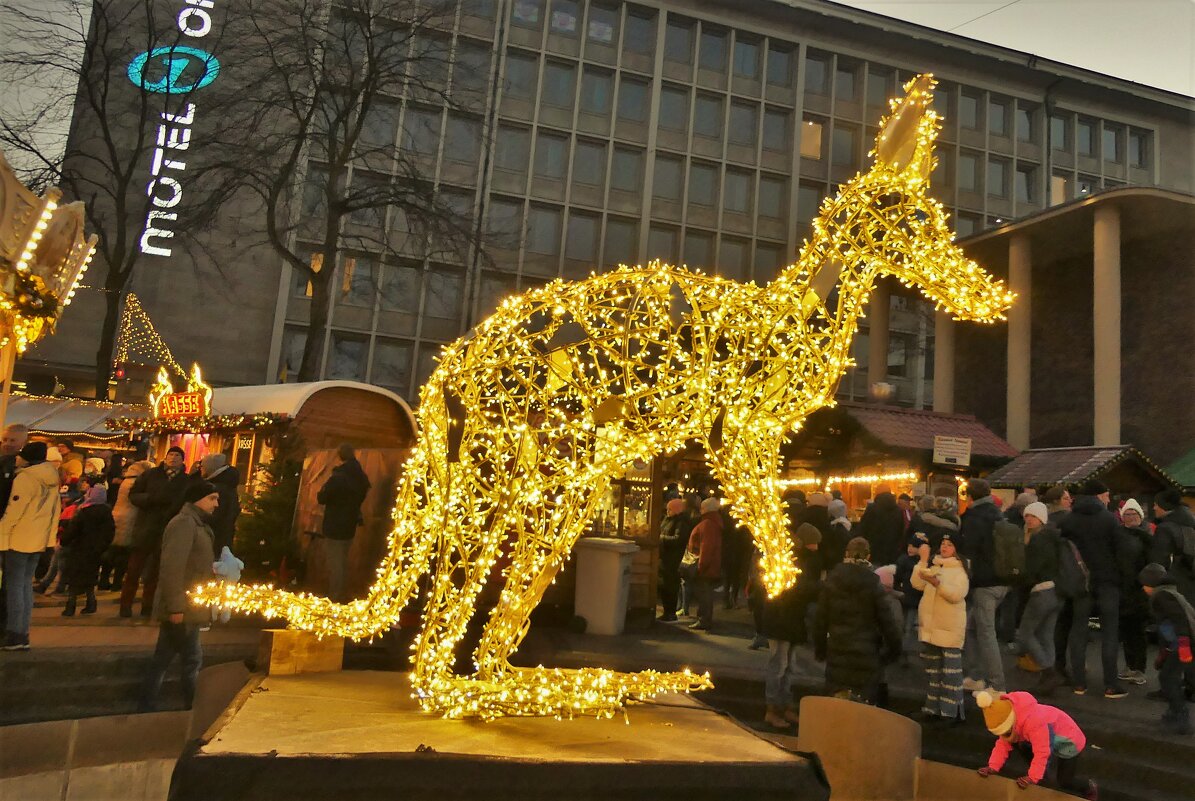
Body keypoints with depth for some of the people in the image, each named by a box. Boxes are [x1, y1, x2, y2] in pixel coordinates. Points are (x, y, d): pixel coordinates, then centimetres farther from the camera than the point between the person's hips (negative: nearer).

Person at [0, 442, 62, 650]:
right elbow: (55, 510, 14)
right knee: (26, 584, 13)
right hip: (39, 539, 7)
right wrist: (51, 536, 18)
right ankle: (22, 634, 14)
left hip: (20, 539, -7)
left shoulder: (24, 478, -14)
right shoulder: (51, 481, 10)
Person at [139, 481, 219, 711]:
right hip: (182, 608, -9)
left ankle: (148, 710, 19)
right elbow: (172, 567, -23)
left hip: (183, 607, 9)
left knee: (162, 660, 12)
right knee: (193, 659, -2)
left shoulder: (196, 524, 17)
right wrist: (176, 606, -25)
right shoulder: (184, 522, -14)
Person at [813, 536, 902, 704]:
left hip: (837, 651, 2)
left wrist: (819, 648, 13)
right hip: (866, 653, -2)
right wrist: (894, 649, 8)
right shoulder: (873, 584, -7)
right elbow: (887, 620, -5)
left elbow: (820, 618, 4)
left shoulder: (831, 581, 0)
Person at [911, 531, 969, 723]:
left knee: (951, 670, -6)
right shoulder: (932, 567, 15)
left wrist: (937, 583, -29)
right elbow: (917, 584, -1)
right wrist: (923, 560, -7)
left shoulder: (961, 570, -2)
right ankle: (934, 707, 21)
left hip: (950, 628, -6)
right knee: (933, 669, 12)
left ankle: (953, 710, 0)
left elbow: (956, 595, -17)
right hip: (929, 626, 6)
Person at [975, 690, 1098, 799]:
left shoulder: (1033, 722, -41)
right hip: (1051, 739, 8)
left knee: (1063, 782, -5)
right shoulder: (1007, 721, -15)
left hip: (1069, 740, -8)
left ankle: (1090, 788, 26)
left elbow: (1042, 752, -37)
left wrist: (1032, 777, -34)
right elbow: (1003, 744, -12)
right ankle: (1040, 774, 19)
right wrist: (993, 767, -21)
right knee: (1019, 744, -1)